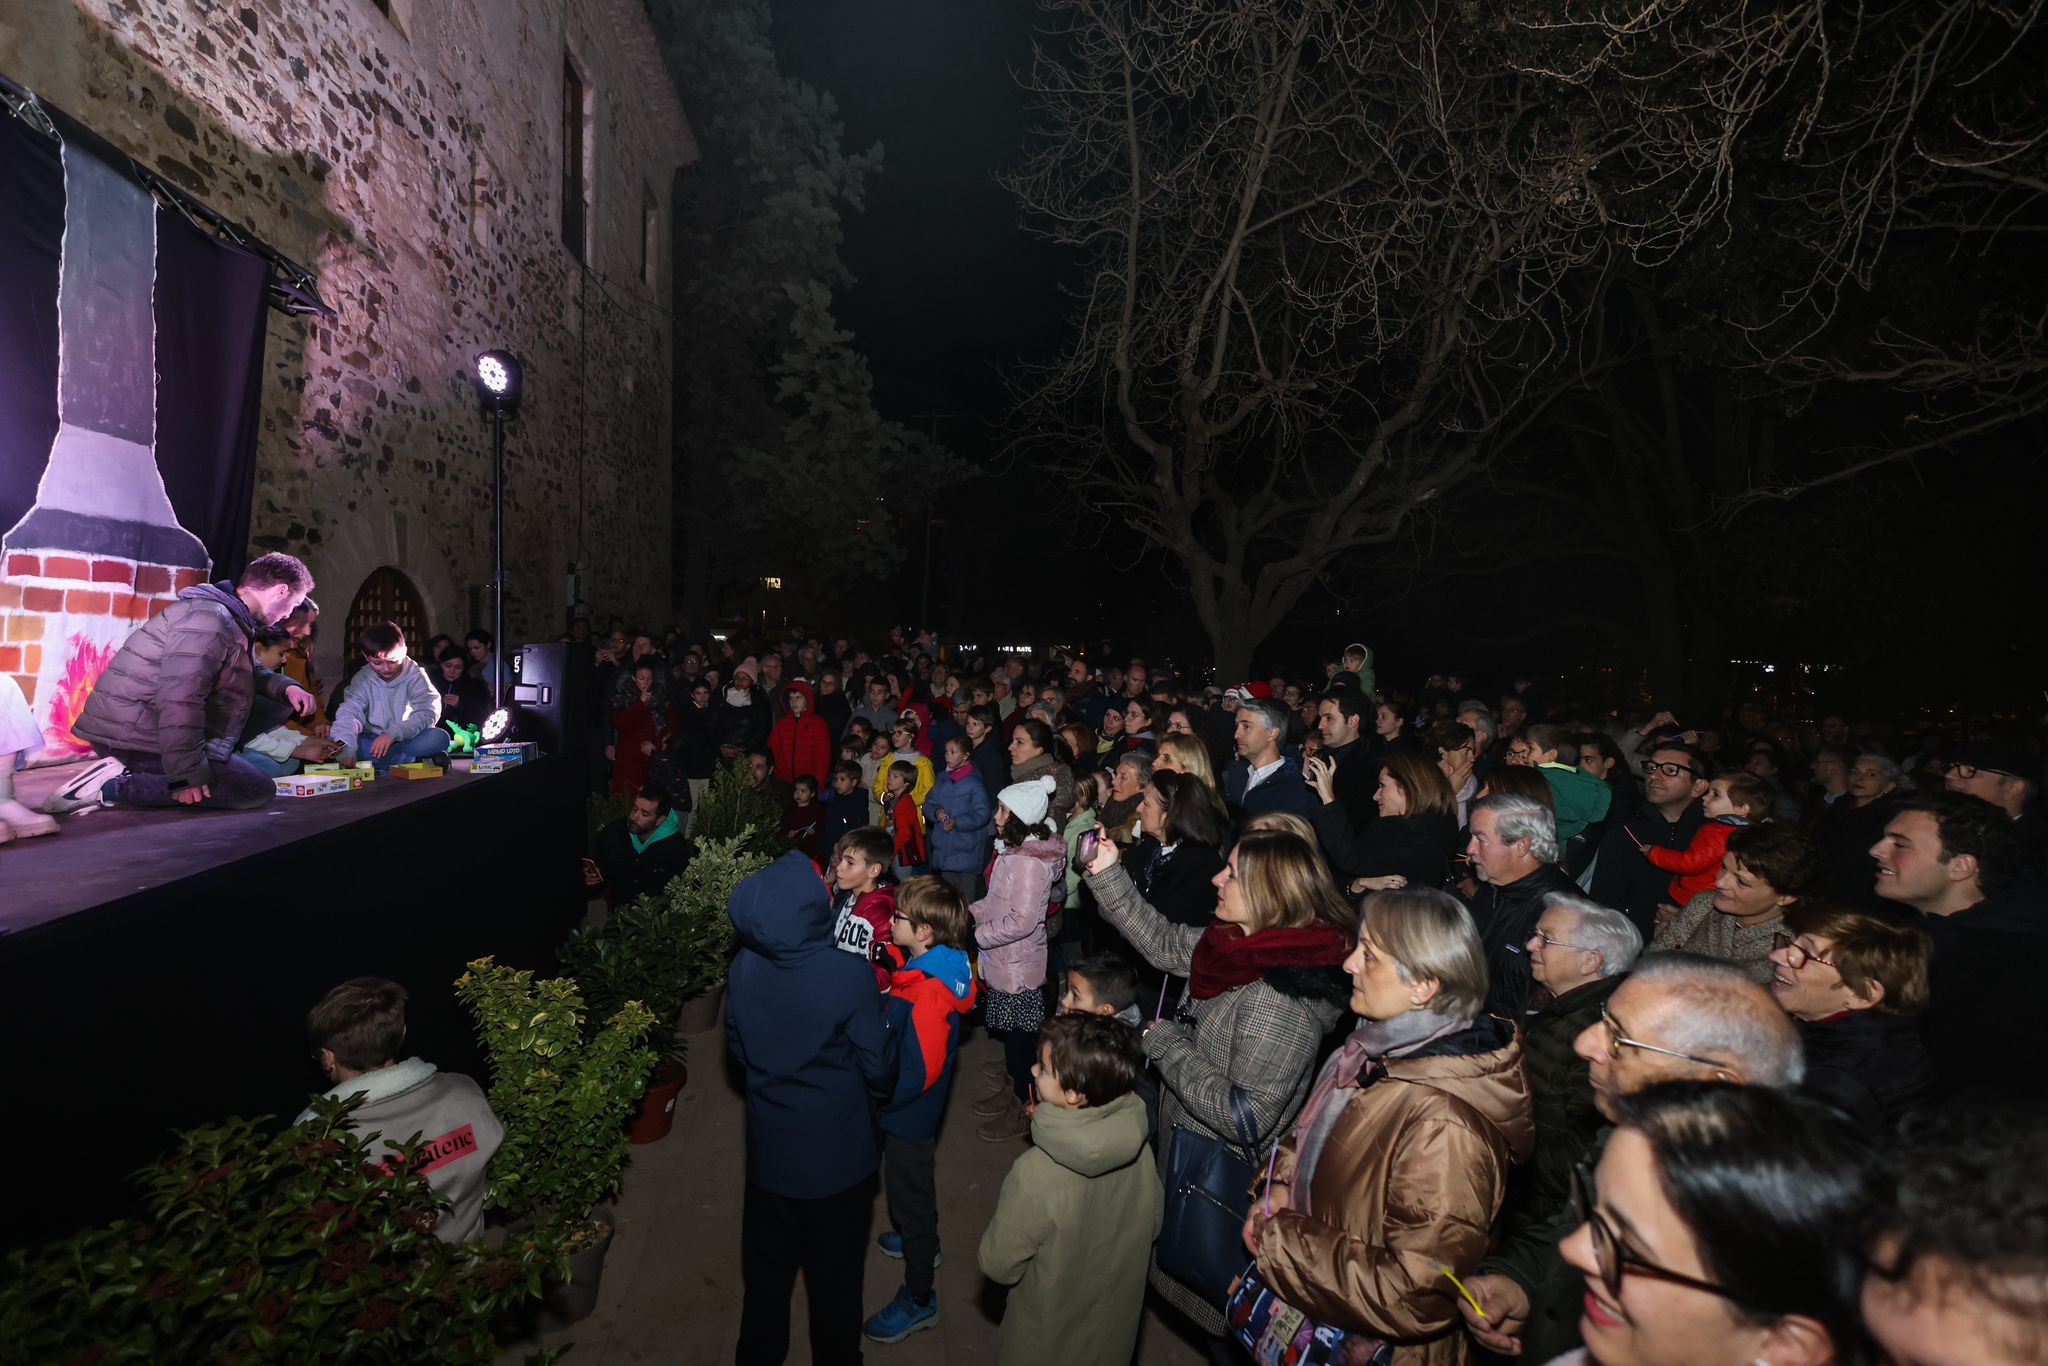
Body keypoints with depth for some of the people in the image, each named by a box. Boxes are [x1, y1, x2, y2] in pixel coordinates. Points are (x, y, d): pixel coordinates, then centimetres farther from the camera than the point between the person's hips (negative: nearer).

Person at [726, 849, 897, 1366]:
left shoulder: (743, 970, -17)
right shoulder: (849, 975, -29)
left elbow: (738, 1048, 0)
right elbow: (880, 1066, -17)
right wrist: (874, 1097, 5)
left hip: (769, 1148, 3)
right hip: (838, 1151, -3)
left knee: (766, 1270, 26)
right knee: (834, 1274, 21)